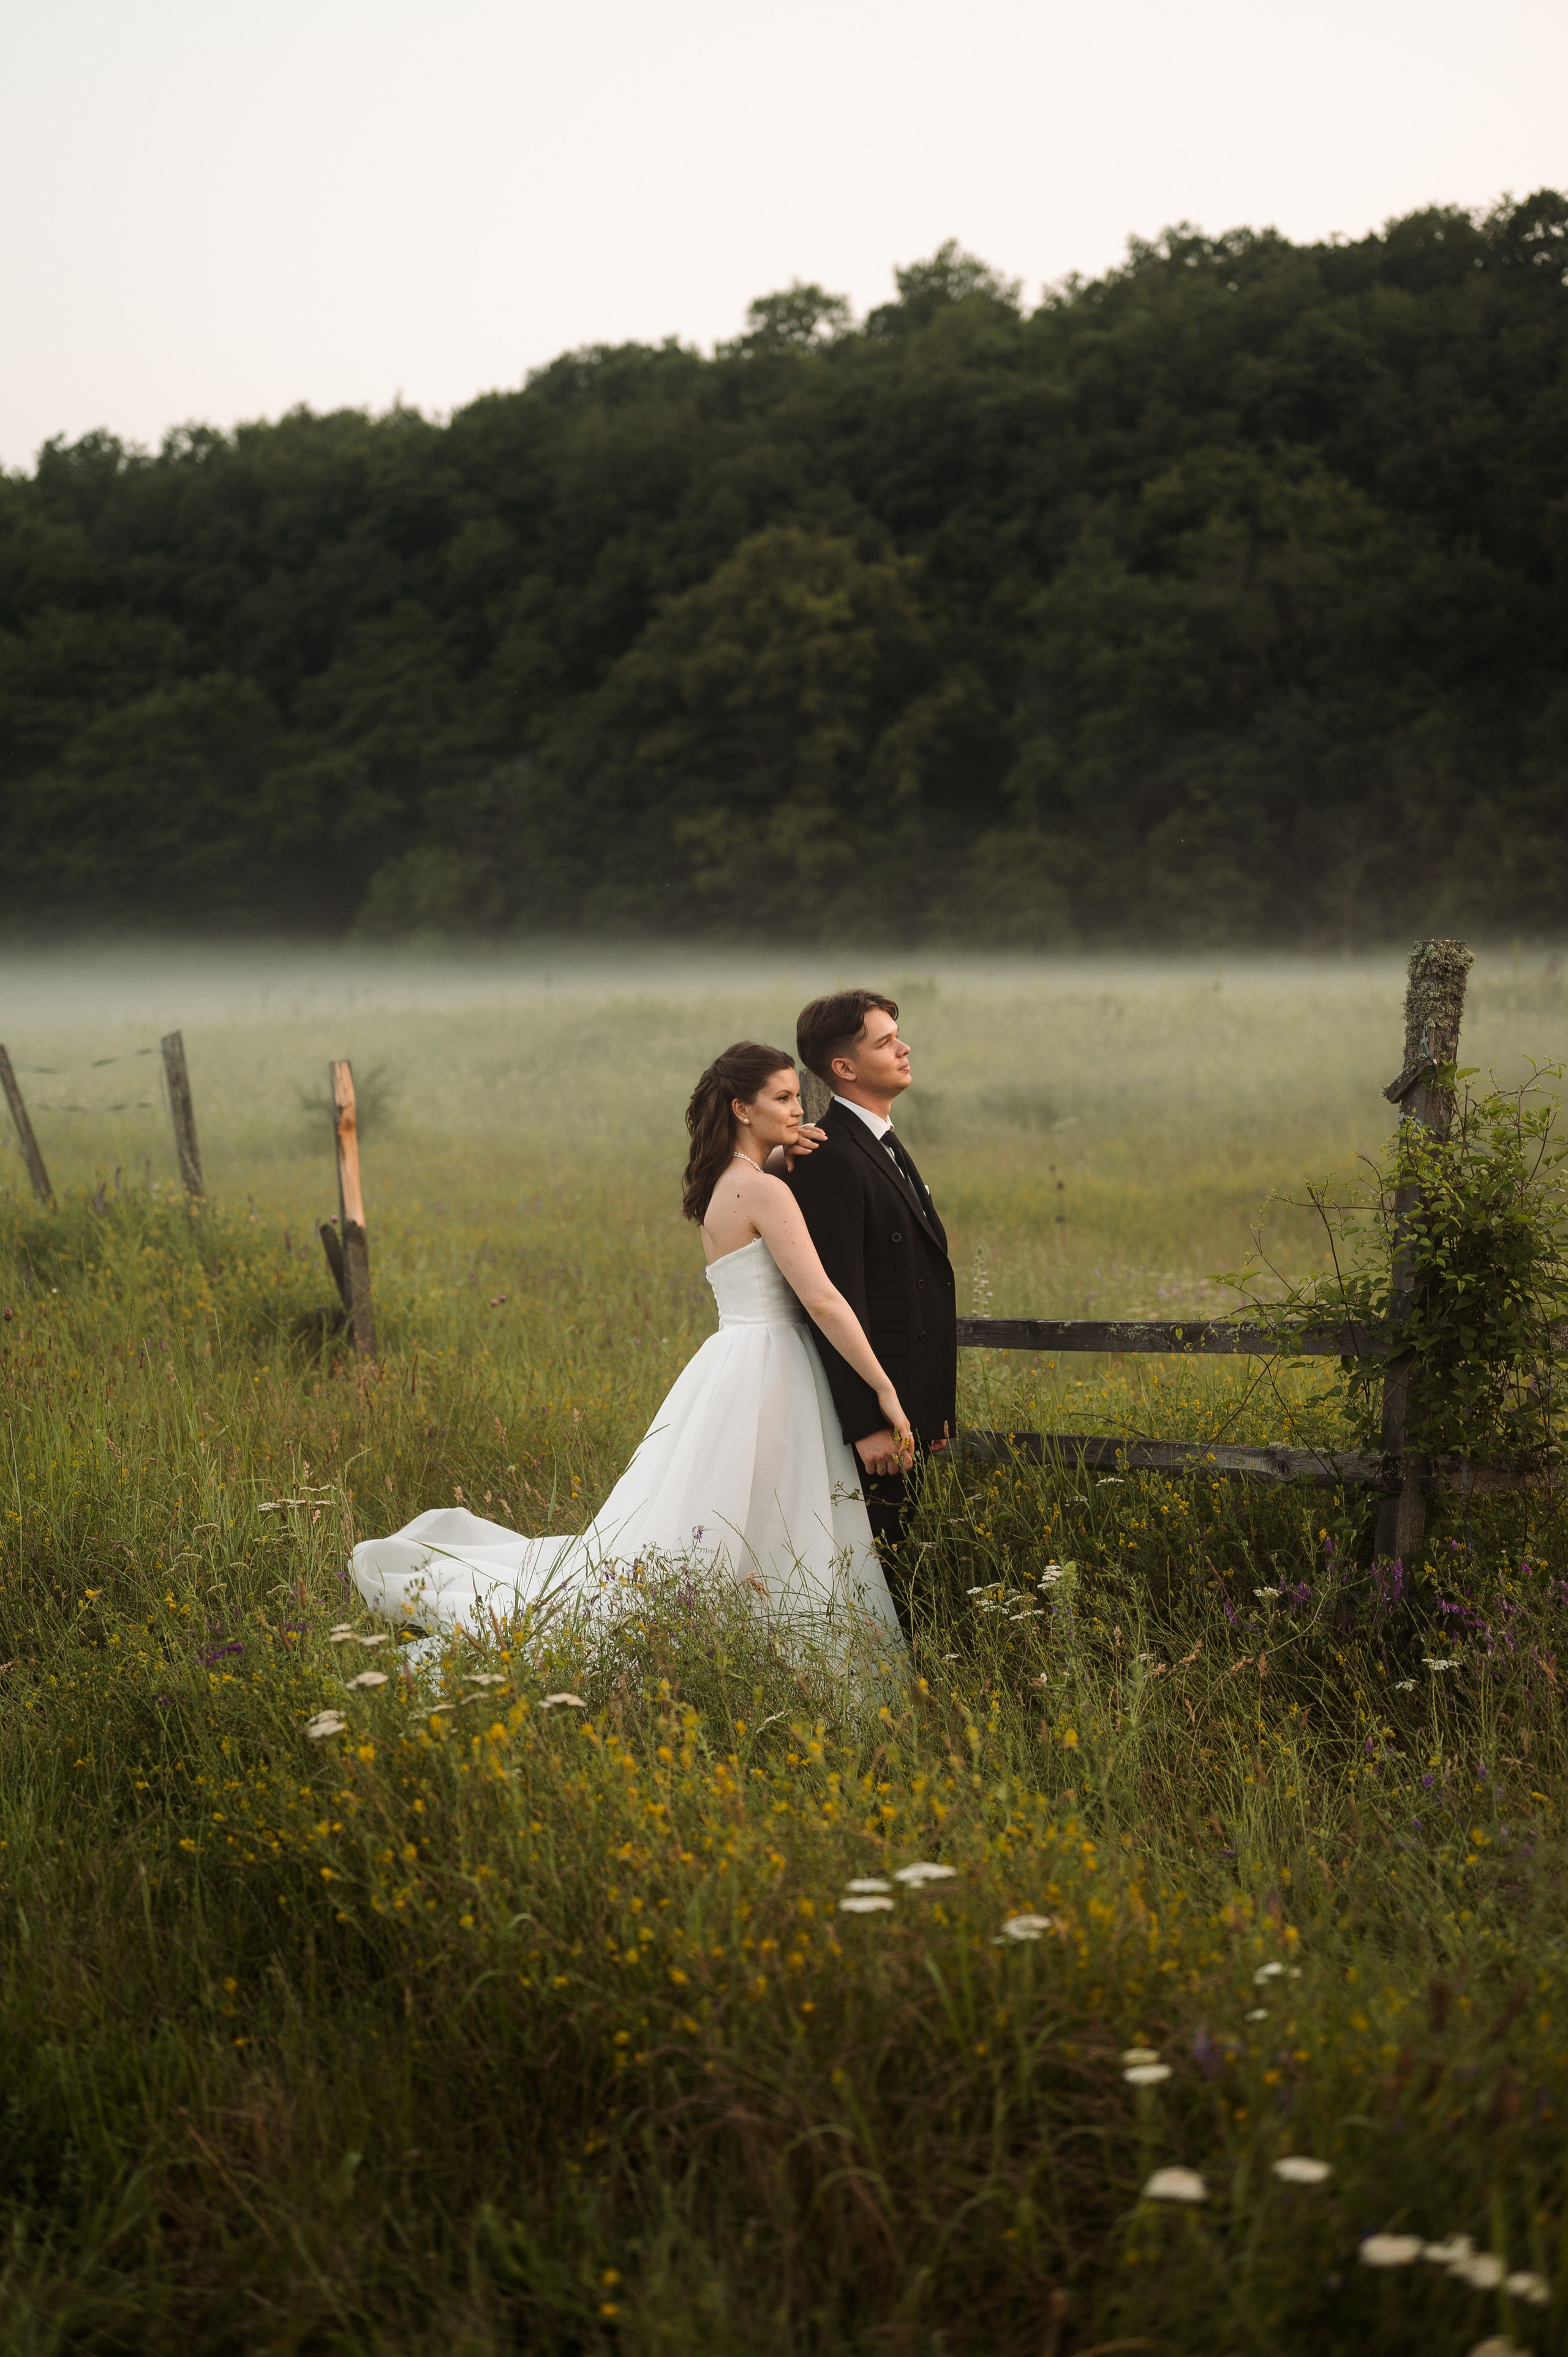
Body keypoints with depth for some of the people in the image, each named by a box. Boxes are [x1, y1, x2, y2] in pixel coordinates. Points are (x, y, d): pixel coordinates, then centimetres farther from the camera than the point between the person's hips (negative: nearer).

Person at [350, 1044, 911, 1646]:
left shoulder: (723, 1184, 12)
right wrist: (886, 1393, -19)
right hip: (761, 1379, -9)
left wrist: (789, 1152, 7)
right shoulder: (763, 1190, -15)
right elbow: (822, 1299, -20)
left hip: (732, 1368, 9)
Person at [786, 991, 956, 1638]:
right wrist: (868, 1423, -24)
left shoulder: (884, 1145, 15)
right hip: (870, 1400, -10)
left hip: (904, 1404, 10)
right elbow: (837, 1302, -21)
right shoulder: (830, 1160, -17)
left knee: (892, 1564, 14)